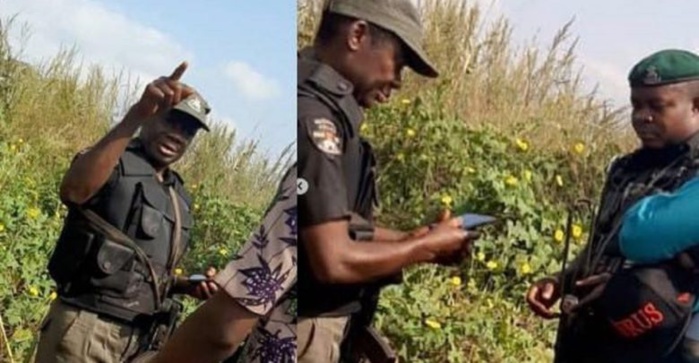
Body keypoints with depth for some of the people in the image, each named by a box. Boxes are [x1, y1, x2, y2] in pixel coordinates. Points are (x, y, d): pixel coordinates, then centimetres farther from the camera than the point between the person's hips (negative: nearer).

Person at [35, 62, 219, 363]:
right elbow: (73, 190, -31)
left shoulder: (178, 196, 17)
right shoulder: (112, 162, -6)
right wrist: (137, 114, -40)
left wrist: (187, 286, 4)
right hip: (85, 331, -7)